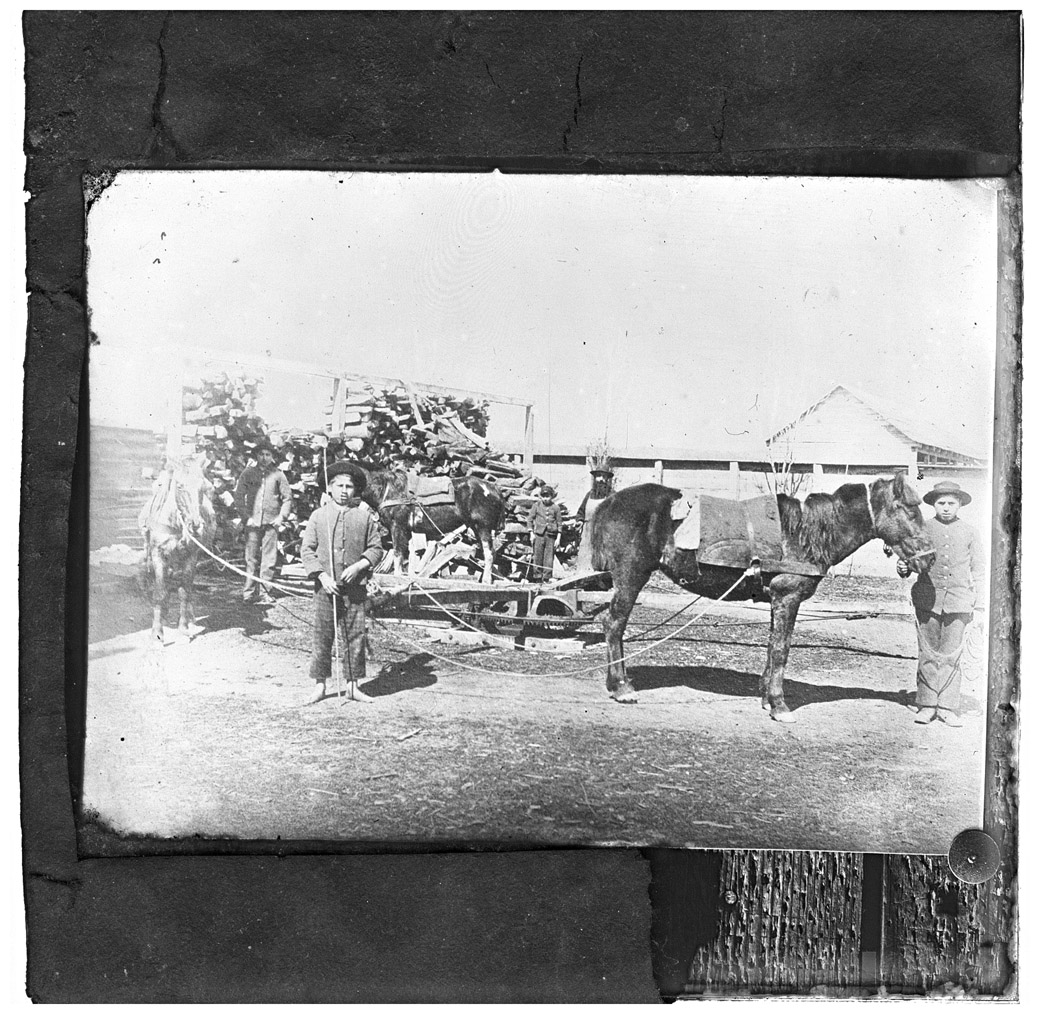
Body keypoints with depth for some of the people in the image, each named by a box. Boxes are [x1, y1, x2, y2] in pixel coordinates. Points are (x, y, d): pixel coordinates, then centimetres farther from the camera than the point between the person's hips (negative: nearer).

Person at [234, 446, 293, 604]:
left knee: (269, 560, -2)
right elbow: (238, 495, 7)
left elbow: (287, 498, 9)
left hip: (271, 522, 0)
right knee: (251, 558, 1)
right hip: (252, 522, 0)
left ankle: (264, 593, 4)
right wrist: (244, 516, -2)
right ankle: (249, 592, 8)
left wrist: (282, 517, -2)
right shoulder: (248, 473, 6)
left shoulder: (278, 475, 5)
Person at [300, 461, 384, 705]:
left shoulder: (365, 516, 4)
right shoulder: (318, 515, 3)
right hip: (325, 586, 0)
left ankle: (352, 685, 14)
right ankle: (320, 685, 15)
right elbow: (306, 550, 2)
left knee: (355, 636, 4)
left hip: (355, 587, 1)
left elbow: (376, 548, 6)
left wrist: (358, 566, -10)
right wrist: (322, 576, -9)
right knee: (322, 636, 4)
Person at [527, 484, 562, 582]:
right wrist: (531, 533, 0)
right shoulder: (536, 505, 5)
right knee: (537, 556, 1)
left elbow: (559, 522, 8)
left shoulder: (555, 507, 6)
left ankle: (547, 577, 4)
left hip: (551, 535, 0)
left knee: (549, 557, -1)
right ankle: (537, 577, 8)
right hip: (539, 534, 0)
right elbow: (530, 519, 7)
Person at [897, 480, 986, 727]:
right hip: (927, 597, 0)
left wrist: (979, 602, 6)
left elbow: (978, 569, 12)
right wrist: (903, 568, -12)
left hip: (958, 599, 0)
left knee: (951, 655, 1)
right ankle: (927, 704, 11)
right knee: (928, 653, 4)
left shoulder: (969, 532, 9)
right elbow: (910, 555, 11)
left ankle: (948, 707, 9)